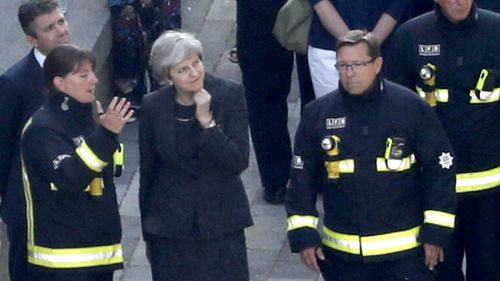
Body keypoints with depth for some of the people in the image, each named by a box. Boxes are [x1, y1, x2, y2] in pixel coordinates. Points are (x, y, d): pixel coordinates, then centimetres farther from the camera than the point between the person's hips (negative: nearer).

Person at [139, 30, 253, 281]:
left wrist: (207, 121, -23)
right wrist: (148, 235, 11)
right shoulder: (153, 106, -5)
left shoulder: (230, 95, -8)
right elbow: (147, 172, 5)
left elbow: (239, 162, -12)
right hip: (170, 226, 1)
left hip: (221, 224, -1)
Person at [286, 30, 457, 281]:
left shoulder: (411, 107, -8)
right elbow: (302, 177, 4)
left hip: (404, 250, -2)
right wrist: (303, 234, 0)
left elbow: (440, 168, -3)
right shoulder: (317, 114, -3)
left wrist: (436, 231, -5)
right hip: (342, 252, 3)